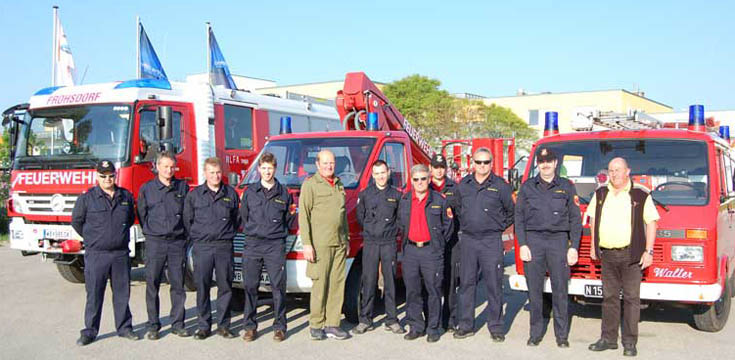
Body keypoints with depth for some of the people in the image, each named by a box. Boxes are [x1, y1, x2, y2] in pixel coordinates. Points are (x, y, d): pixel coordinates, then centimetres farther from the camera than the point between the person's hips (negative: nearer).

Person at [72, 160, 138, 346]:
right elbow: (76, 221, 6)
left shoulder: (126, 196, 6)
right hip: (96, 255, -3)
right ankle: (90, 331, 12)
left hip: (121, 254, 3)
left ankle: (124, 327, 19)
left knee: (122, 293, 9)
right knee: (94, 295, 3)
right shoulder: (87, 198, -3)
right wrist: (92, 239, 11)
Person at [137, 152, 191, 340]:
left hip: (177, 242, 1)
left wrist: (183, 232, 8)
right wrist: (152, 232, 10)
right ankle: (153, 325, 10)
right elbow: (141, 214, 11)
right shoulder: (147, 189, 4)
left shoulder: (183, 187, 7)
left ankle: (178, 324, 12)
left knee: (178, 284, 3)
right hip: (155, 242, -1)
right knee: (152, 285, 1)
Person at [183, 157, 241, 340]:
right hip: (202, 247, -1)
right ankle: (203, 326, 9)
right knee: (202, 287, 1)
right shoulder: (194, 195, 5)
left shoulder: (231, 194, 8)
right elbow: (187, 220, 10)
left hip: (224, 247, 1)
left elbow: (237, 218, 16)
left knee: (225, 286, 3)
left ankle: (223, 325, 12)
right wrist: (196, 237, 5)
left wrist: (229, 235, 9)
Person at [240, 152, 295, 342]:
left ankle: (279, 327, 6)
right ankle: (250, 327, 11)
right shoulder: (250, 191, 10)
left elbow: (288, 222, 17)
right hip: (252, 244, 1)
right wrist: (251, 230, 6)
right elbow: (243, 217, 14)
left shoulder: (283, 193, 10)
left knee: (278, 286, -2)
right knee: (250, 286, 1)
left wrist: (293, 214, 1)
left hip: (276, 245, -1)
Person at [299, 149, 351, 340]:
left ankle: (332, 324, 11)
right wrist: (306, 243, -13)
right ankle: (316, 325, 5)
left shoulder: (339, 185, 18)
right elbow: (303, 215, -7)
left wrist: (346, 239, 20)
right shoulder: (310, 184, -2)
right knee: (320, 285, -5)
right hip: (320, 244, -6)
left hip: (339, 244, 6)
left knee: (337, 284, 5)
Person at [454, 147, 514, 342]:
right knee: (466, 283, 7)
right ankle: (466, 325, 16)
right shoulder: (463, 185, 8)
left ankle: (496, 326, 9)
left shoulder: (500, 186, 0)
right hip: (468, 240, 3)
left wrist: (500, 227, 9)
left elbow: (511, 212, 11)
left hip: (491, 241, -3)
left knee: (494, 284, -1)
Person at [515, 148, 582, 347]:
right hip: (533, 240, 1)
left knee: (560, 289, 0)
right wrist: (522, 245, -3)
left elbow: (575, 219, 7)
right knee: (534, 289, 2)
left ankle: (562, 335, 9)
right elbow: (519, 217, 7)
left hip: (558, 241, 0)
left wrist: (574, 247, -1)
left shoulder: (566, 187, 8)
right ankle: (535, 333, 12)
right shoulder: (527, 187, 9)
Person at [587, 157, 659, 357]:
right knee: (609, 297, 9)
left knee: (631, 298, 1)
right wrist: (593, 245, 14)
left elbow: (651, 223, -1)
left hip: (631, 255, -3)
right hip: (607, 254, 3)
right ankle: (608, 338, 16)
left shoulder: (641, 196, 0)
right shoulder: (600, 194, 11)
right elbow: (593, 219, 18)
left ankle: (630, 342, 8)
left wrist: (649, 251, -7)